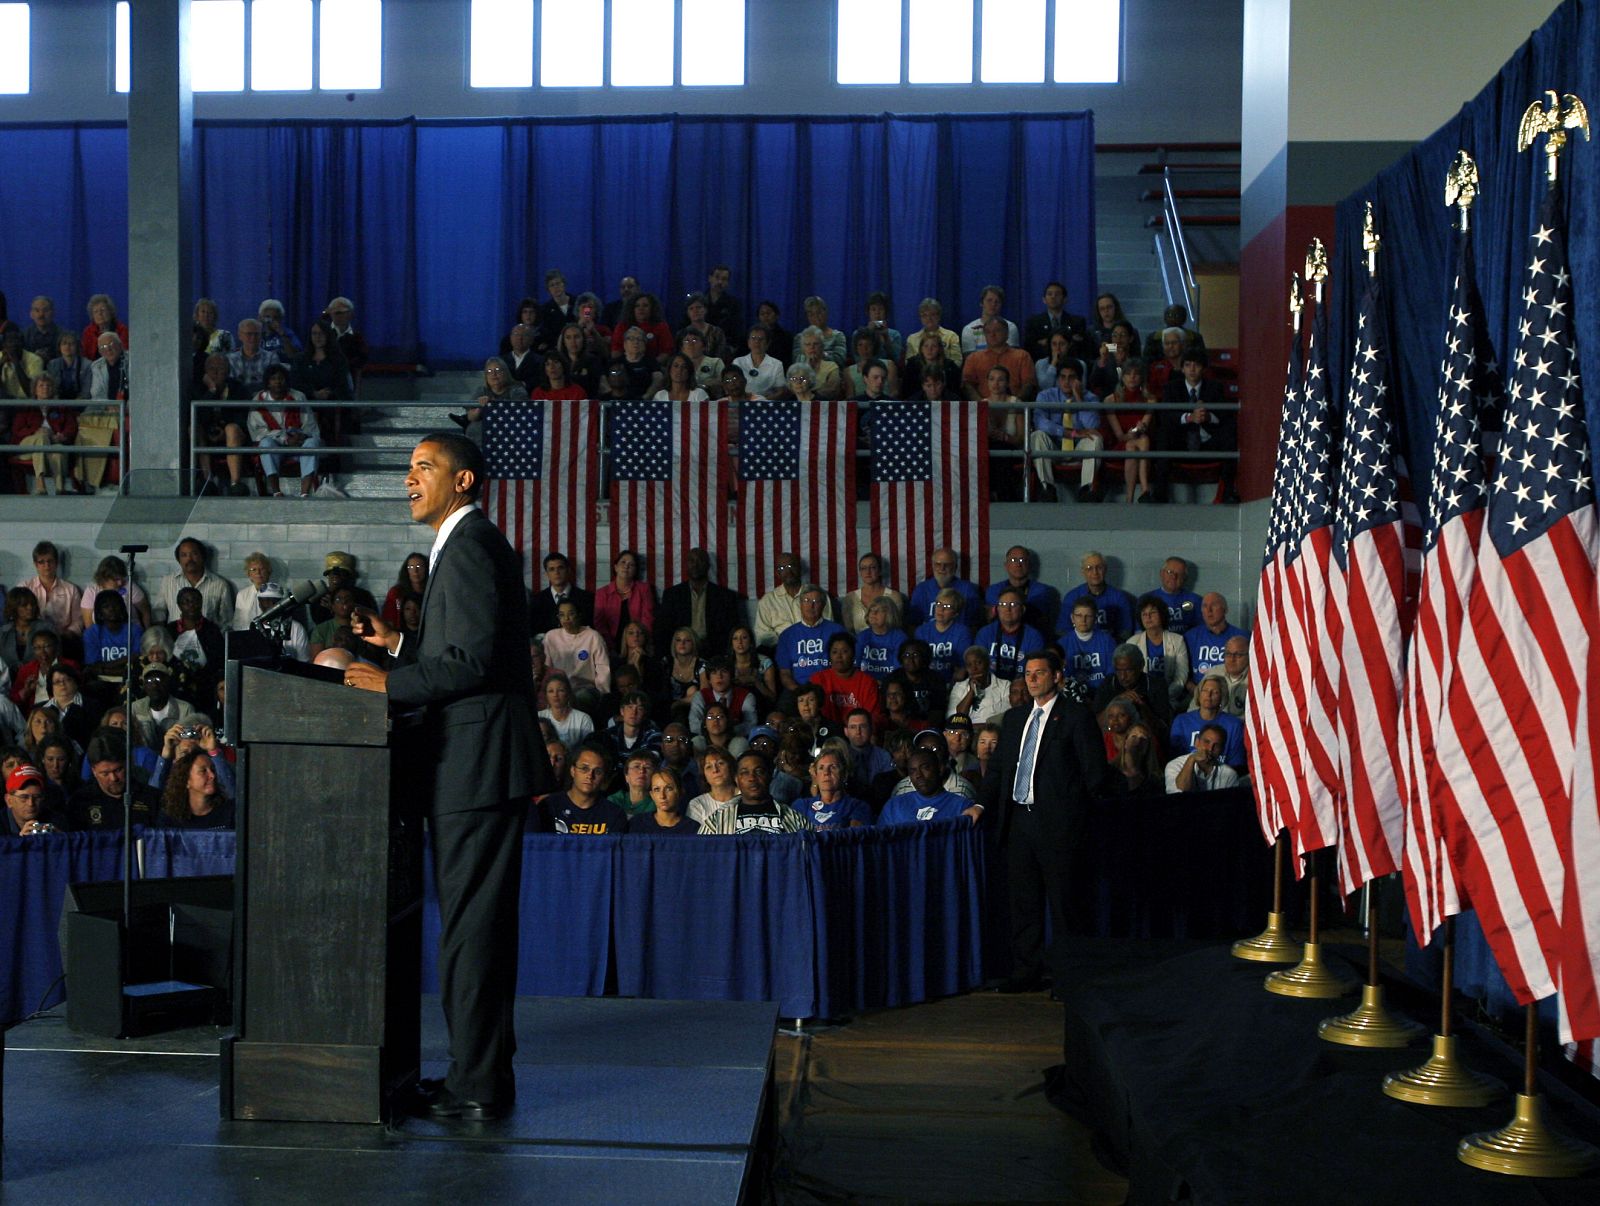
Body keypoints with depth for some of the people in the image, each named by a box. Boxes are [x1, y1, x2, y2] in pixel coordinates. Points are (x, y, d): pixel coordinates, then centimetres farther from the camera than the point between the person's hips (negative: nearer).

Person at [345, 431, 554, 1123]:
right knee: (480, 920, 15)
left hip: (475, 761, -11)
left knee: (471, 923, -5)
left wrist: (392, 685, -16)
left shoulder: (469, 547, -13)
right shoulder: (470, 544, 20)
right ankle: (481, 1070, 23)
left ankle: (476, 1086, 1)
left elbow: (476, 659, -20)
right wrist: (399, 646, 18)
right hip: (480, 760, 11)